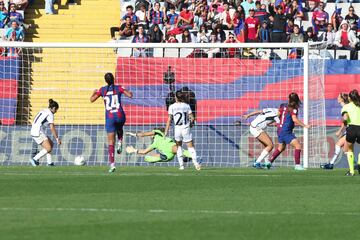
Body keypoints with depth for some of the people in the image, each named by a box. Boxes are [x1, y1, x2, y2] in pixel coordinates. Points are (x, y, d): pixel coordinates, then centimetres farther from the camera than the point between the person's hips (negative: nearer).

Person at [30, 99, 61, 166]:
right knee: (48, 148, -14)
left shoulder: (43, 111, 18)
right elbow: (52, 128, -14)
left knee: (51, 144, 16)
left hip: (33, 131, 10)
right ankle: (35, 159, -11)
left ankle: (49, 162, 11)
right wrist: (57, 138, -9)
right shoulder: (50, 114, -8)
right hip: (38, 133, -10)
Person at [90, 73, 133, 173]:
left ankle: (112, 164, -8)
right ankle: (120, 144, 12)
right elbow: (130, 95, -9)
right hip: (120, 116, 0)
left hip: (109, 117, 0)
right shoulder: (119, 88, -1)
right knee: (119, 129, 38)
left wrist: (94, 92, 28)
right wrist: (130, 92, 15)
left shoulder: (102, 90, 3)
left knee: (111, 142, 1)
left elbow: (92, 99, 7)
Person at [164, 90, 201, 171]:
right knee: (190, 147, 6)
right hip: (186, 128, 0)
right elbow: (192, 118, -1)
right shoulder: (187, 106, -1)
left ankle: (181, 165, 13)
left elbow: (169, 120, -6)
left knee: (179, 146, 20)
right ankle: (195, 162, -15)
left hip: (177, 128, 0)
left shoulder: (172, 107, -3)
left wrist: (166, 132, -2)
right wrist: (191, 123, 21)